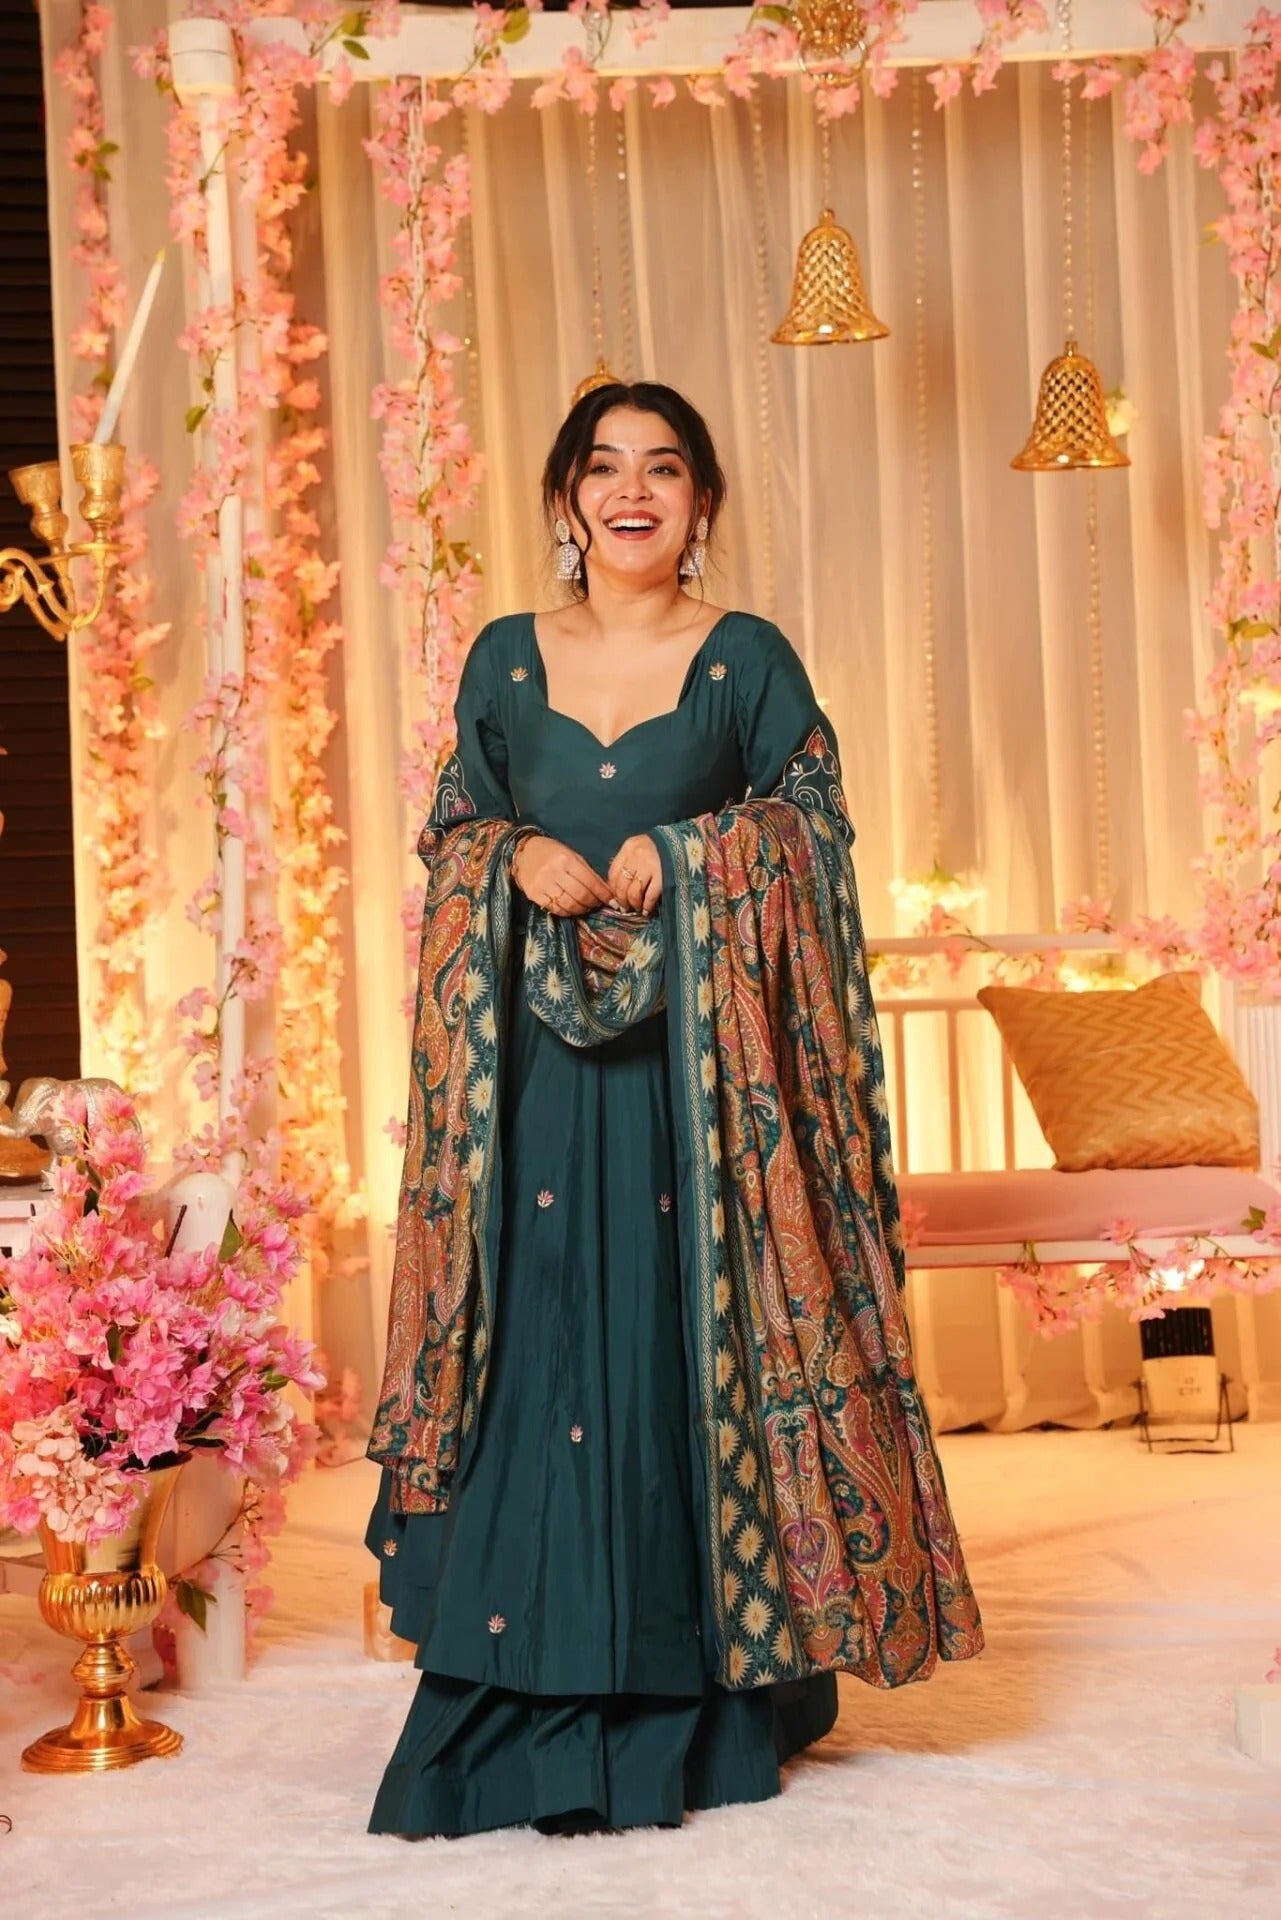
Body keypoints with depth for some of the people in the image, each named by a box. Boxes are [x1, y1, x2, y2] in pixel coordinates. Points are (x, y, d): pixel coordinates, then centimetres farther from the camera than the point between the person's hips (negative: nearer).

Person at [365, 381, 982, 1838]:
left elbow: (815, 827, 3)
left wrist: (681, 854, -12)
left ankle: (708, 1691, 13)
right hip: (538, 1056, 2)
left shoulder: (748, 659, 4)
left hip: (703, 1056, -2)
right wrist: (518, 861, -8)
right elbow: (451, 830, 13)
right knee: (538, 1333, 1)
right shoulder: (505, 658, 11)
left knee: (697, 1329, 0)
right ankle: (536, 1705, 12)